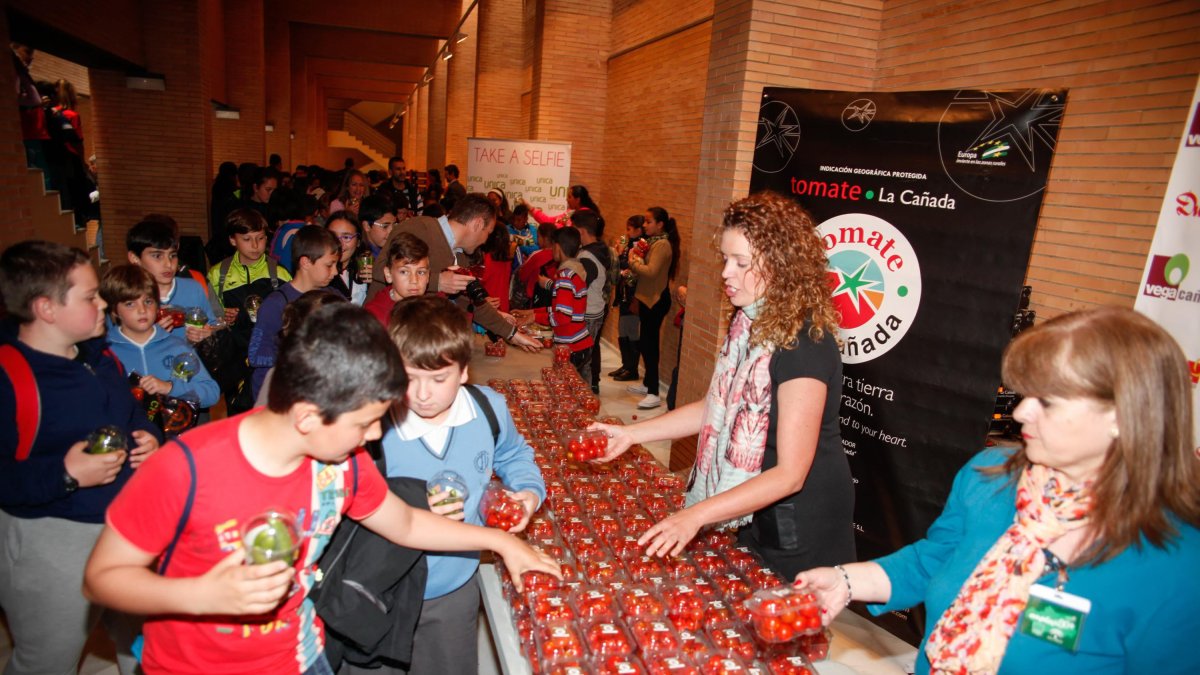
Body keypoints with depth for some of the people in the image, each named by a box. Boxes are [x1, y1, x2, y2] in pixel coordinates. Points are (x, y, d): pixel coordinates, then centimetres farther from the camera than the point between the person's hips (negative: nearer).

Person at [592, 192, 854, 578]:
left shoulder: (804, 343, -27)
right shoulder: (749, 323, -1)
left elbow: (790, 474, -27)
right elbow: (717, 408, 5)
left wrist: (697, 515, -31)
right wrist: (632, 433, -1)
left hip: (801, 532, -8)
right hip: (755, 514, 8)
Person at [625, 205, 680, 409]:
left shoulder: (663, 245, -16)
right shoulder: (653, 242, 15)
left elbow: (651, 271, -26)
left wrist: (633, 261, -12)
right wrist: (636, 258, -5)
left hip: (656, 300, -10)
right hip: (648, 298, 10)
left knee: (649, 344, -9)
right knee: (645, 342, 16)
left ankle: (654, 394, -7)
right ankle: (647, 384, 29)